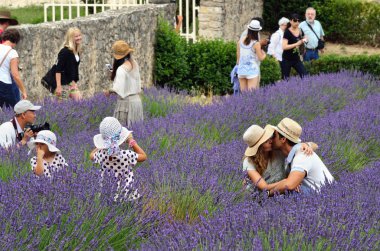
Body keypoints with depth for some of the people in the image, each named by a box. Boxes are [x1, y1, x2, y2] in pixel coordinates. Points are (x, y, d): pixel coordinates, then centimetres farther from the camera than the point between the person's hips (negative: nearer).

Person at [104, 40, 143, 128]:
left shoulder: (121, 69, -18)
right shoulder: (134, 64, 5)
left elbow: (118, 89, -25)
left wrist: (109, 91, -5)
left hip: (126, 102, -8)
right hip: (136, 99, 8)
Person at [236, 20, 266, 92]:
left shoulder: (240, 42, 2)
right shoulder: (256, 44, -12)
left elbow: (238, 57, 9)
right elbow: (261, 58, -7)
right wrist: (264, 54, 13)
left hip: (241, 70, 5)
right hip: (252, 71, -5)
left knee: (243, 93, 10)